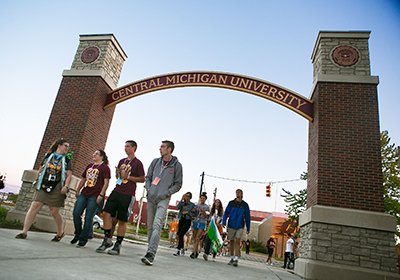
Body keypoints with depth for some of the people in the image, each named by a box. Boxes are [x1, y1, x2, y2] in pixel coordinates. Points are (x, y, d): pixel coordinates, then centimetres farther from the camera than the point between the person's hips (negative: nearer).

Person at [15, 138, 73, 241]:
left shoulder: (67, 160, 6)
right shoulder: (48, 156, 11)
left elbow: (69, 175, -1)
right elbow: (40, 169, 18)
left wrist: (65, 186, -14)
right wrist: (37, 182, 16)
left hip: (56, 188, -2)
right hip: (43, 186, 2)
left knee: (54, 212, 3)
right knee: (34, 206, -10)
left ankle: (60, 233, 22)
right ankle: (24, 232, -4)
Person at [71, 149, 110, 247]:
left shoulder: (105, 167, -3)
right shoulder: (89, 166, 18)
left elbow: (106, 182, -9)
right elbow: (83, 179, 24)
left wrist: (101, 195, -15)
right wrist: (77, 191, 20)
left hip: (95, 196, -6)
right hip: (84, 194, 6)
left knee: (88, 218, -1)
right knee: (76, 213, 1)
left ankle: (83, 239, 10)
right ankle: (77, 234, 21)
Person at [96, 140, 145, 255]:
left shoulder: (138, 163, -4)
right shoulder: (122, 161, 16)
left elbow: (142, 179, -5)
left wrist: (128, 177, -13)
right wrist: (118, 173, 1)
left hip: (127, 194, -6)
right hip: (116, 191, 6)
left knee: (122, 220, 1)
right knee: (106, 213, -3)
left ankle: (118, 245, 12)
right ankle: (107, 240, 11)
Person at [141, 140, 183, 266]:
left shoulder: (176, 165, -1)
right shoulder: (155, 162, 11)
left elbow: (178, 184, 1)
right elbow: (148, 177, 19)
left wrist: (166, 193, -10)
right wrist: (148, 188, 2)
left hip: (163, 199, -5)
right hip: (151, 198, 5)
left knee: (157, 225, -17)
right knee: (150, 226, 8)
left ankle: (150, 254, -20)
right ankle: (151, 251, 19)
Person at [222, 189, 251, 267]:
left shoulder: (245, 205, 2)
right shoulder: (231, 203, 1)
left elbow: (247, 217, 8)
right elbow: (226, 213, 0)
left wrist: (248, 228, 9)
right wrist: (224, 222, -13)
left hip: (240, 227, -1)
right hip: (231, 226, 1)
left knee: (237, 241, -12)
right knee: (231, 242, 9)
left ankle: (236, 259, -11)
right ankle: (232, 258, 22)